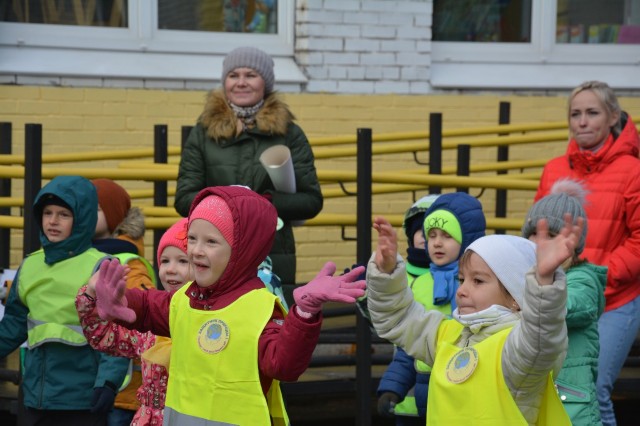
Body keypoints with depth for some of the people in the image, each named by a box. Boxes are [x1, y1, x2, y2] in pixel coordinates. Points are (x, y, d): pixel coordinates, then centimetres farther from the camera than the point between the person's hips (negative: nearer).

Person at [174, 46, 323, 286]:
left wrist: (271, 203, -14)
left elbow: (312, 200, 5)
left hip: (274, 260, 0)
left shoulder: (288, 134, 8)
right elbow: (184, 199, 6)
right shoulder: (203, 132, 10)